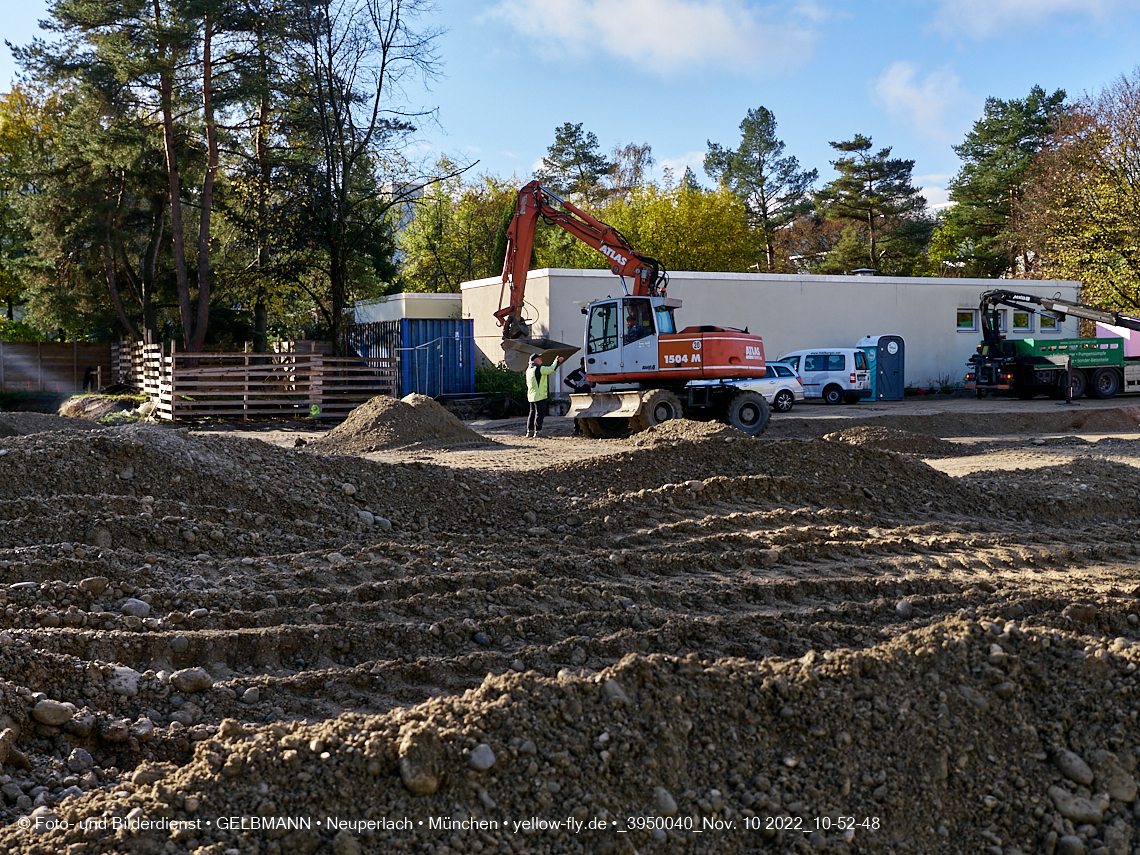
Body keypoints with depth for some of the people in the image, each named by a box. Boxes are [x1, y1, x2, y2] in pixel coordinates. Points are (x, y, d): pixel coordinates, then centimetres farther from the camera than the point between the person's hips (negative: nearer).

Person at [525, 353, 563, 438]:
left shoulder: (529, 370, 14)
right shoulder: (539, 369, -13)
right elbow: (552, 369, -17)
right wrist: (557, 361, -2)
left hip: (531, 396, 8)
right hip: (540, 395, -8)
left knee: (532, 413, 13)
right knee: (540, 413, -6)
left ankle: (529, 431, 12)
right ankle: (537, 431, -8)